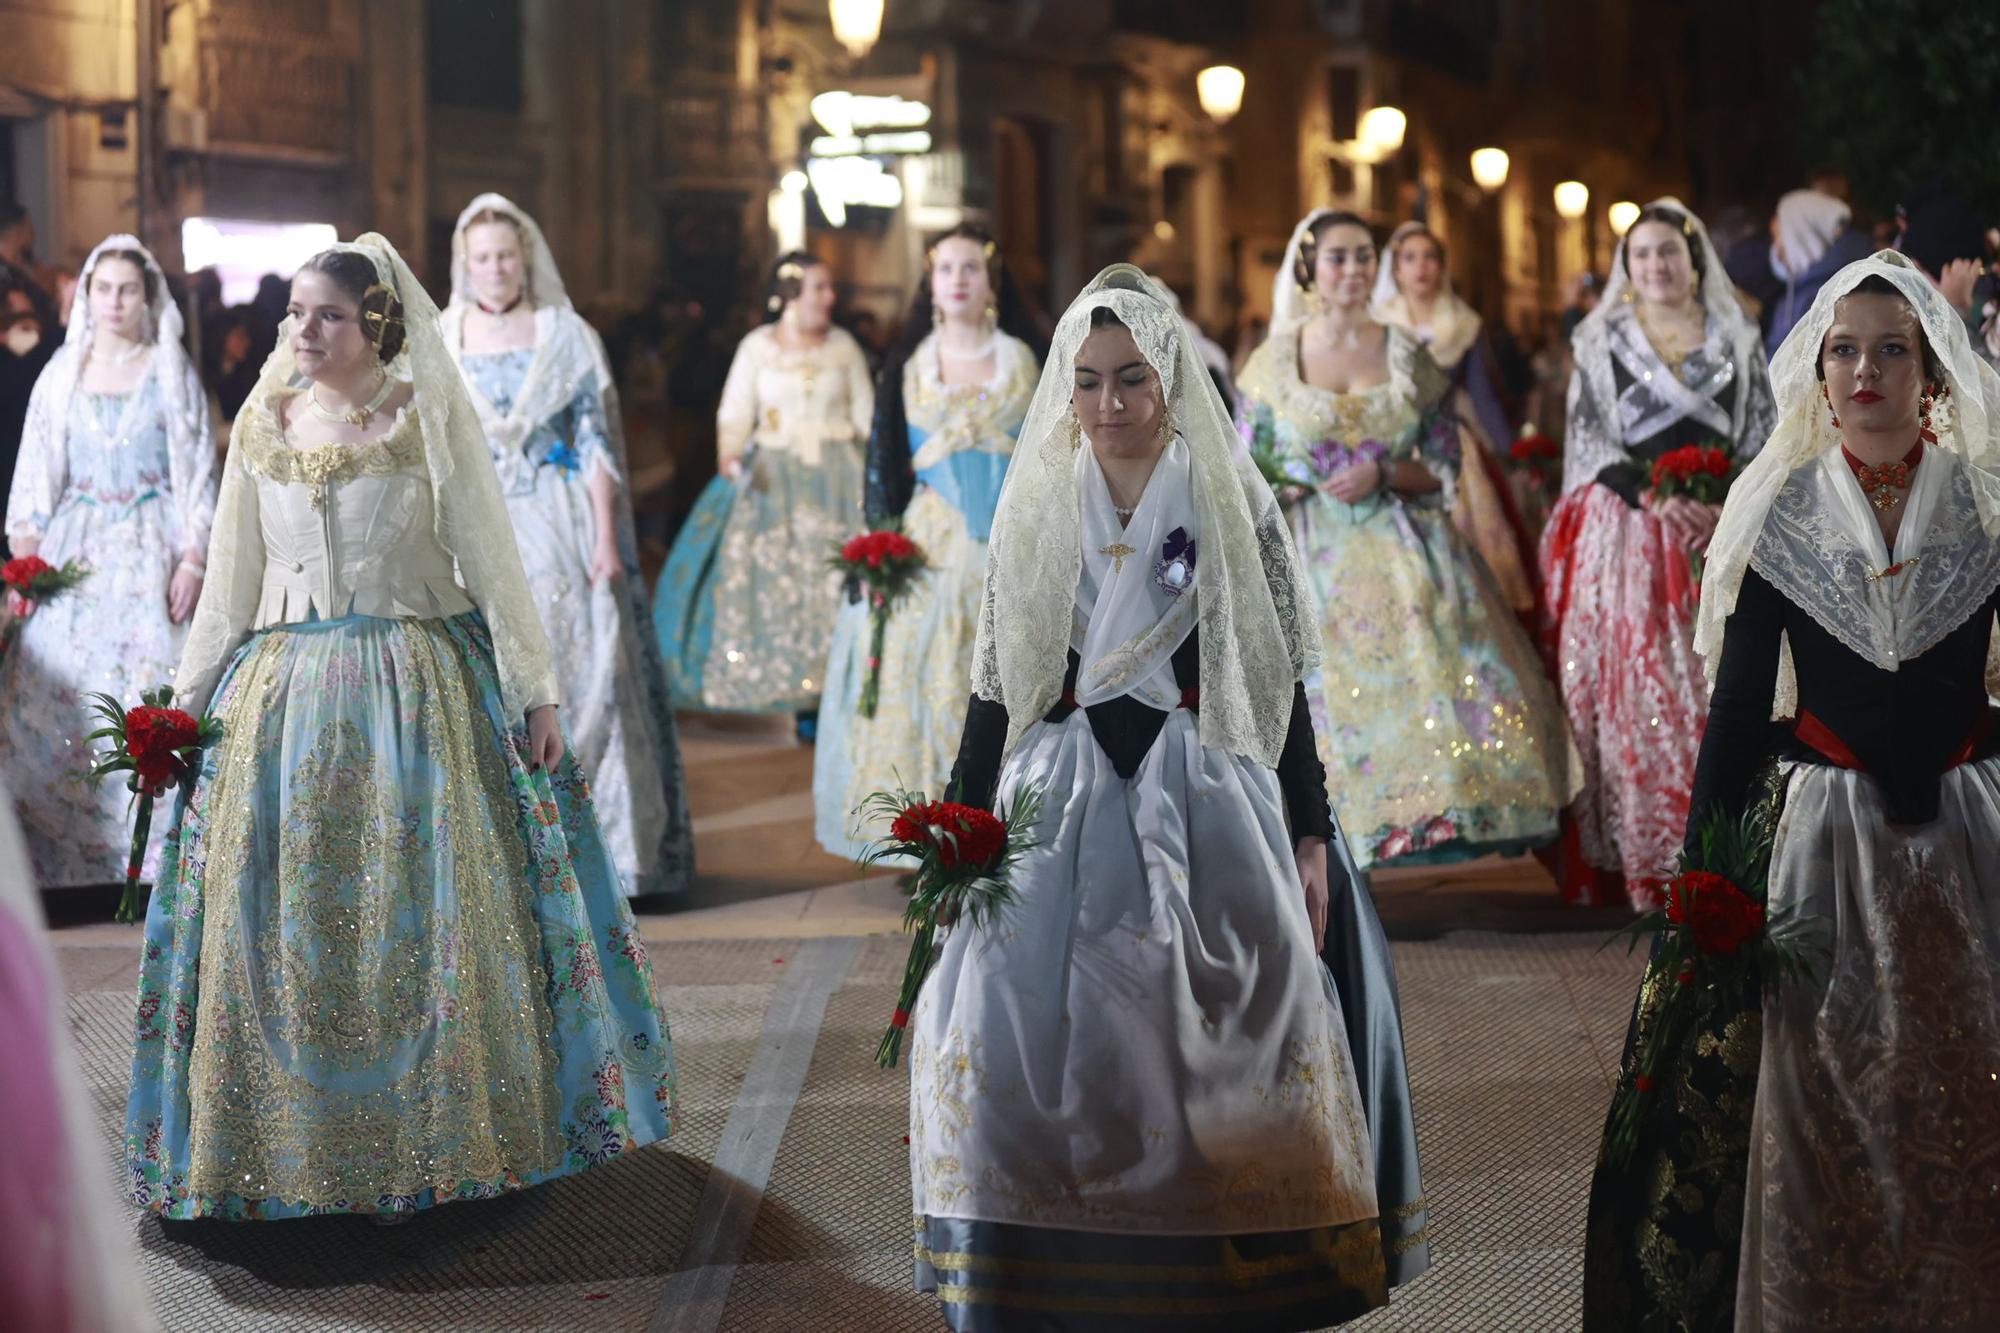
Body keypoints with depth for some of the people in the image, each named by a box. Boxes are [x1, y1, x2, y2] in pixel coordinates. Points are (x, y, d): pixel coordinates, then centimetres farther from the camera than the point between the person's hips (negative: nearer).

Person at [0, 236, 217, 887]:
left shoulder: (173, 371, 6)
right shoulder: (61, 374, 11)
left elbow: (199, 471, 2)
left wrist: (193, 559, -8)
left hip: (151, 552, -2)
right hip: (75, 551, 2)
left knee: (147, 684, -11)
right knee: (58, 693, -6)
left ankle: (149, 852, -8)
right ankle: (60, 851, -1)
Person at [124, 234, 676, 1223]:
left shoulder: (431, 417, -2)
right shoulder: (263, 424, 8)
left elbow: (489, 554, -3)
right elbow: (232, 579, 13)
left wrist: (533, 691, -6)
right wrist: (187, 699, 12)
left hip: (420, 690, -3)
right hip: (285, 694, 3)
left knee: (419, 912, 0)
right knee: (282, 921, 2)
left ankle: (432, 1135, 13)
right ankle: (292, 1136, 14)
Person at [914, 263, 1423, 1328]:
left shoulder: (1233, 505, 4)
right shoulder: (1034, 510, 9)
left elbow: (1282, 683, 4)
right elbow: (996, 685, 11)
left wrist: (1310, 839, 0)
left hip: (1206, 803, -1)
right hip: (1062, 803, 1)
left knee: (1207, 1042, -6)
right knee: (1019, 1035, -10)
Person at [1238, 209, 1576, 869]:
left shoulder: (1409, 356, 6)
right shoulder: (1275, 361, 4)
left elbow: (1445, 468, 6)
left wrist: (1384, 473, -12)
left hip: (1405, 558, 1)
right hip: (1317, 563, -1)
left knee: (1447, 684, -12)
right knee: (1334, 697, -9)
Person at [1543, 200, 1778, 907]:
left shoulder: (1735, 341, 12)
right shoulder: (1602, 341, 8)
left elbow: (1763, 437, 9)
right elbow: (1589, 436, -1)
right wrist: (1656, 495, -15)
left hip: (1722, 530, 1)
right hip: (1625, 532, -1)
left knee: (1720, 688, -3)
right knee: (1629, 689, -6)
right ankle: (1636, 859, -2)